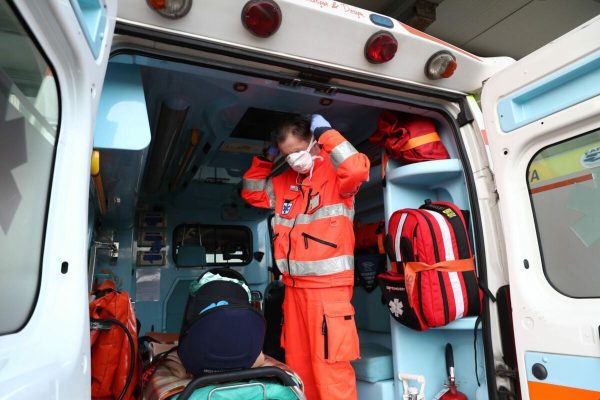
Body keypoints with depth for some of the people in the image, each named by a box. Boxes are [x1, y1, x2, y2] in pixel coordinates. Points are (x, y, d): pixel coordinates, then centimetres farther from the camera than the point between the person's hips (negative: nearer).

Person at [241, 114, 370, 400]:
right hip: (294, 286, 7)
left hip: (328, 286, -7)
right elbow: (252, 193, 25)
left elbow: (357, 170, -27)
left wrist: (327, 133, -15)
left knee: (329, 367, -4)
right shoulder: (284, 182, 15)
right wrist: (265, 159, 12)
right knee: (297, 365, 18)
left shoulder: (334, 172, -5)